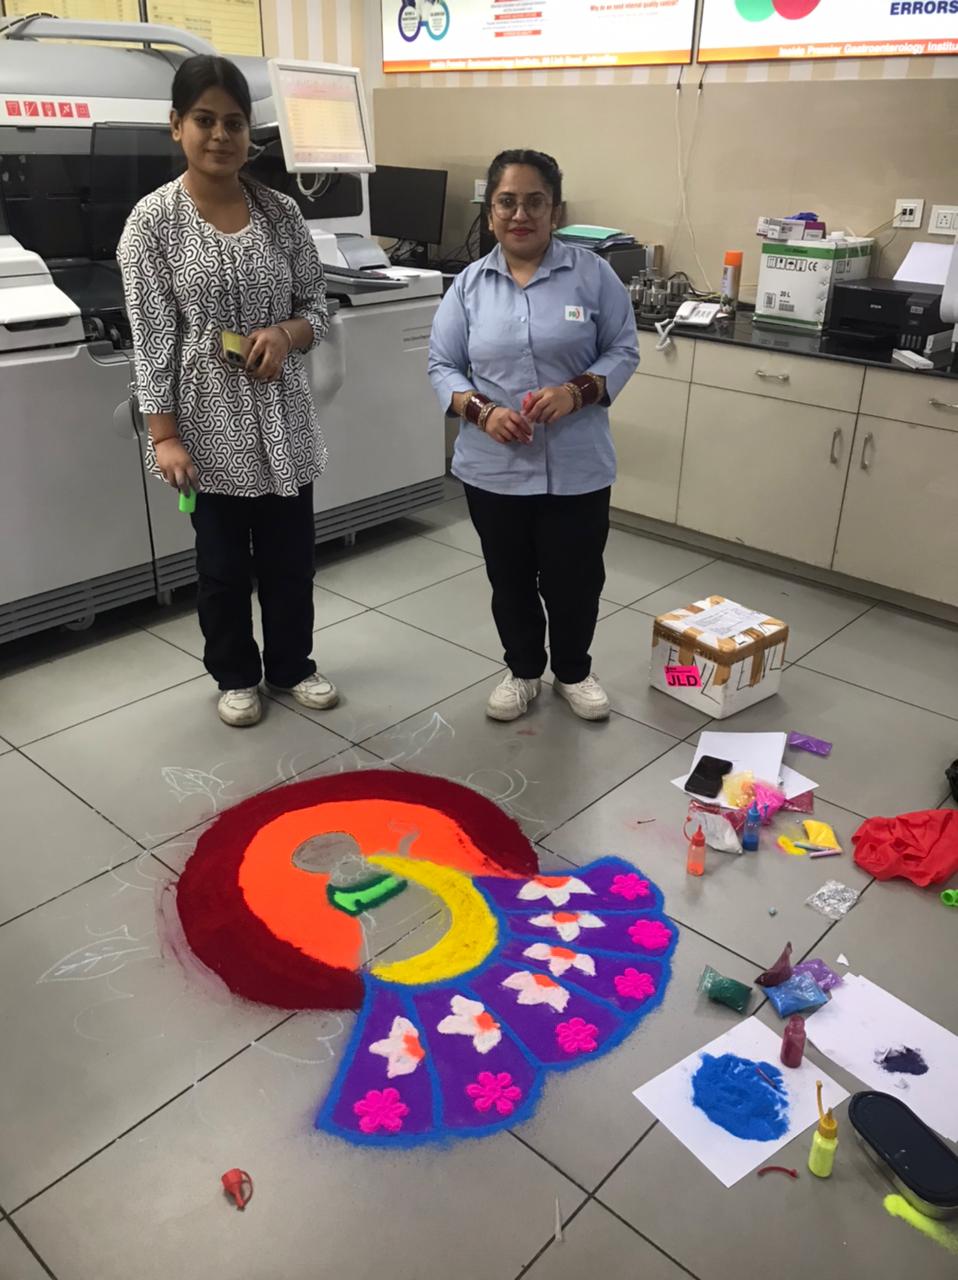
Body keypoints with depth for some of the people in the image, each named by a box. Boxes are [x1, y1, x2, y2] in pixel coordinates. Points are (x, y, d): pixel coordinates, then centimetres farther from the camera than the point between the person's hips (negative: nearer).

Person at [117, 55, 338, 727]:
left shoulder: (282, 212, 2)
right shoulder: (154, 219, -6)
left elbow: (318, 305, 8)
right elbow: (152, 338, -8)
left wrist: (287, 332, -15)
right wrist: (165, 436, -12)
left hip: (282, 415, 3)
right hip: (210, 423, -3)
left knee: (291, 554, 13)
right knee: (223, 563, 11)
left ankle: (293, 664, 35)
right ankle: (236, 676, 32)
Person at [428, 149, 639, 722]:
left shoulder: (592, 274, -3)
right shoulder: (470, 283, 1)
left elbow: (623, 352, 0)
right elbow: (443, 365, 2)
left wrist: (578, 391, -19)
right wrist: (481, 411, -16)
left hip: (577, 467, -1)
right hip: (493, 468, 2)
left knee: (575, 578, 9)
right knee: (511, 580, 14)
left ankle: (574, 671, 34)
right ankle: (523, 671, 36)